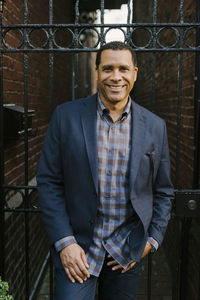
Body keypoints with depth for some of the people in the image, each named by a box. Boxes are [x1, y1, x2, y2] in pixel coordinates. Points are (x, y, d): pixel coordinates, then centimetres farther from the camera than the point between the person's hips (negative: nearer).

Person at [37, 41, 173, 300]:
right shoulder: (66, 116, -5)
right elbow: (48, 182, -4)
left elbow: (163, 192, 8)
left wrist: (152, 239, -2)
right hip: (76, 248, -2)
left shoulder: (155, 127, 1)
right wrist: (64, 242, -10)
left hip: (127, 255, 2)